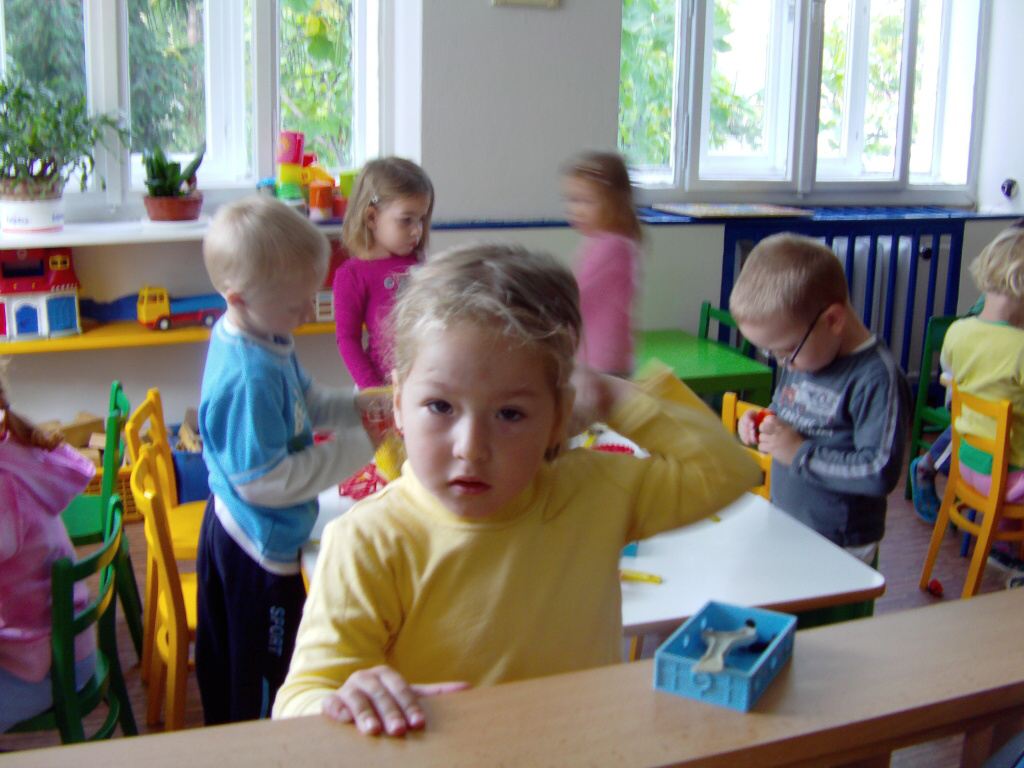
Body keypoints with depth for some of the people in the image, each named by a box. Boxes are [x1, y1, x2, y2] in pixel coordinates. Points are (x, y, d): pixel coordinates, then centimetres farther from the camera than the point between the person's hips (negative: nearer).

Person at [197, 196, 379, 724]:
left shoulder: (264, 340, -1)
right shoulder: (250, 377, -31)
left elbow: (308, 402, 15)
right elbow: (264, 481, -30)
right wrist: (356, 453, -25)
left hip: (230, 535, 10)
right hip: (261, 547, -10)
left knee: (225, 670, 26)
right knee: (263, 684, 9)